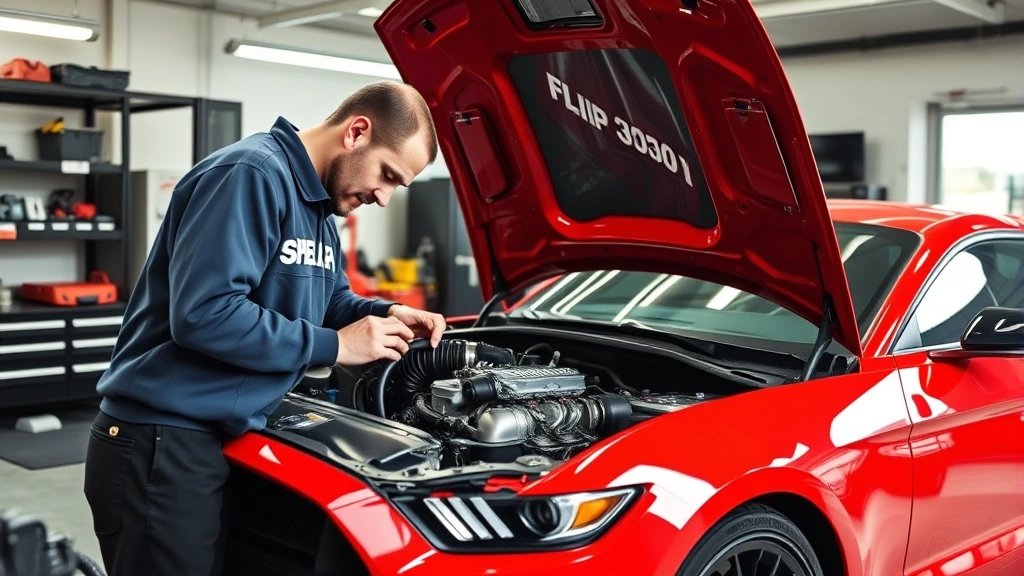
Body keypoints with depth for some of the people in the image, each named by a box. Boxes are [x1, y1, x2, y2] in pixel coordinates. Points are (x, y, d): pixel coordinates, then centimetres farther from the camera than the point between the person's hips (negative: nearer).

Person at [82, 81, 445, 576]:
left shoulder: (317, 204, 13)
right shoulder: (252, 175, -19)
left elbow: (328, 300, 24)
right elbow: (203, 314, -27)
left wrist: (384, 314, 2)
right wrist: (334, 345, -19)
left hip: (217, 438, 10)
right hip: (161, 445, -10)